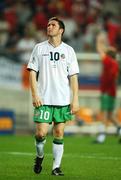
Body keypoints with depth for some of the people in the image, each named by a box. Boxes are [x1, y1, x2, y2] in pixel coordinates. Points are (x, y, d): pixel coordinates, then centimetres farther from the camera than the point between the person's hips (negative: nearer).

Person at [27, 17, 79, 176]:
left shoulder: (68, 50, 6)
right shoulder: (39, 48, 5)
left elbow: (73, 76, 5)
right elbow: (32, 72, 3)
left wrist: (75, 99, -2)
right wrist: (35, 95, -7)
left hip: (63, 100, 1)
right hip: (43, 99, -1)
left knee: (59, 133, 0)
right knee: (41, 132, -9)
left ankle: (56, 167, 7)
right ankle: (39, 156, 19)